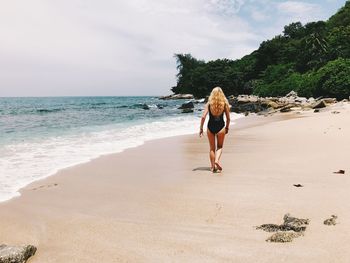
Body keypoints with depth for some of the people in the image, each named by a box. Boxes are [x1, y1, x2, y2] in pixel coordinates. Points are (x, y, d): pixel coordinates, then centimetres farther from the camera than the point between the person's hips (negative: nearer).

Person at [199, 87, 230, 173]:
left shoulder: (209, 103, -2)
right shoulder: (225, 103, -2)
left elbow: (203, 117, -8)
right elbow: (228, 118, 1)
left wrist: (201, 128, -1)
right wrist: (227, 128, 15)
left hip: (210, 127, 1)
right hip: (220, 127, 0)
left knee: (212, 148, 15)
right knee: (219, 147, 16)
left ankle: (213, 166, 17)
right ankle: (217, 160, -8)